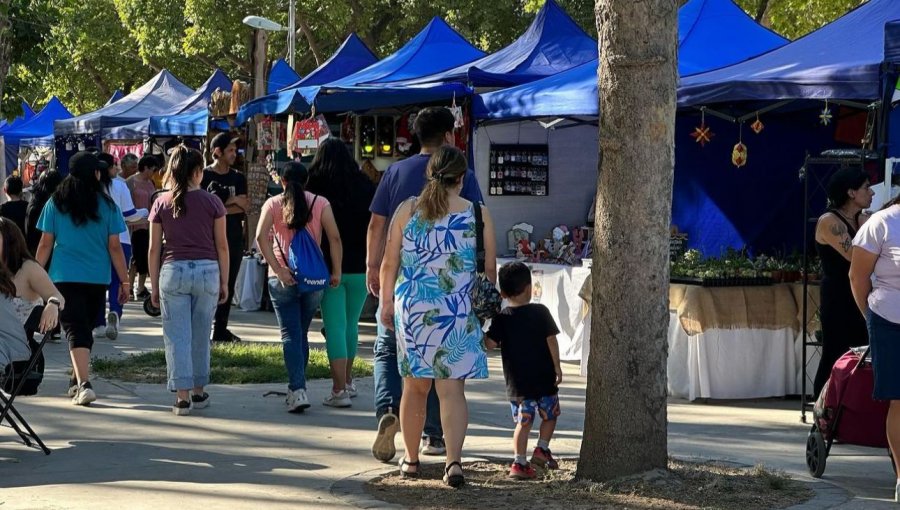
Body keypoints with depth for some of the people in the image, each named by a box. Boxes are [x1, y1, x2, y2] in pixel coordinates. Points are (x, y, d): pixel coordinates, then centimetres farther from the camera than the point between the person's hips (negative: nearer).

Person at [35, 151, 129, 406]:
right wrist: (124, 281, 6)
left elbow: (45, 244, 2)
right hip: (98, 278, 1)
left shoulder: (55, 203, 0)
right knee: (86, 327, 17)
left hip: (65, 277, -1)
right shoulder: (107, 205, -2)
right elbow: (114, 246, -1)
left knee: (75, 329, -5)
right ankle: (78, 380, 27)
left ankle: (84, 384, -20)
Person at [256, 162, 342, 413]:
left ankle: (298, 390, -15)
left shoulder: (273, 204, 2)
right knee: (302, 333, 16)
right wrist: (336, 272, -3)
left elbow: (261, 236, -13)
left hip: (282, 279, -2)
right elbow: (334, 237, -7)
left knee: (290, 335, -1)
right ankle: (296, 388, 24)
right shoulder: (320, 203, 3)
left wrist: (278, 269, -15)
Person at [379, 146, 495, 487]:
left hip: (412, 307, 2)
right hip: (458, 313, -2)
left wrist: (387, 302, 13)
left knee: (415, 386, 13)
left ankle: (411, 459, 24)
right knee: (452, 389, -2)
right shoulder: (477, 214, -2)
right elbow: (489, 270, 3)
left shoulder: (407, 210, 1)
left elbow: (389, 264, 3)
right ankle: (454, 461, -15)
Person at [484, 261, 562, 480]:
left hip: (517, 382, 1)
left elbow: (490, 343, -11)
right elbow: (551, 340, -6)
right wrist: (557, 366, 0)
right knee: (550, 415, 20)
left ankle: (519, 462, -4)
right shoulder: (540, 312, -4)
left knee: (523, 422, 5)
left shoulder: (502, 318, -3)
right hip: (544, 379, -1)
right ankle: (542, 448, 9)